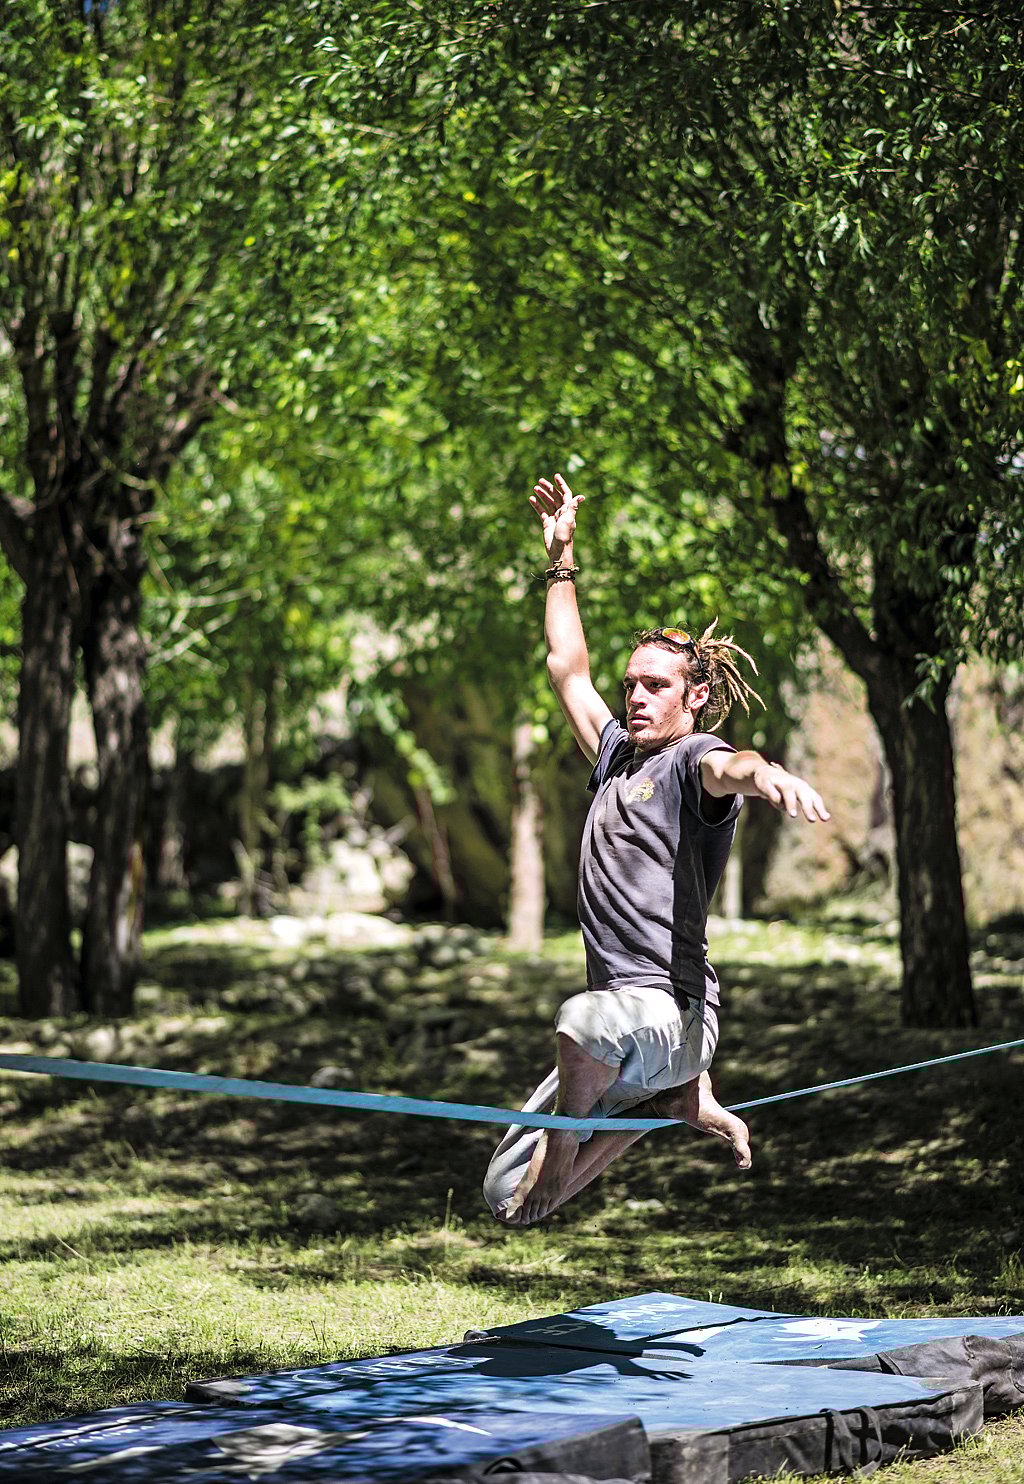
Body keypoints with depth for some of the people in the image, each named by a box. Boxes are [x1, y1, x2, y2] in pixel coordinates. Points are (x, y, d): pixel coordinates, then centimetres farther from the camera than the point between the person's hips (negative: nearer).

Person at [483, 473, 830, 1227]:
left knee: (587, 1023, -45)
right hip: (619, 1014, 9)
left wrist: (765, 771, -53)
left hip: (671, 1009, -9)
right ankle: (680, 1098, 15)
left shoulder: (693, 761, -4)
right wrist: (561, 558, 33)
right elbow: (567, 668, 32)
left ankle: (565, 1147, -17)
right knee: (507, 1199, 8)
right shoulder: (618, 754, 19)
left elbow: (728, 767, -29)